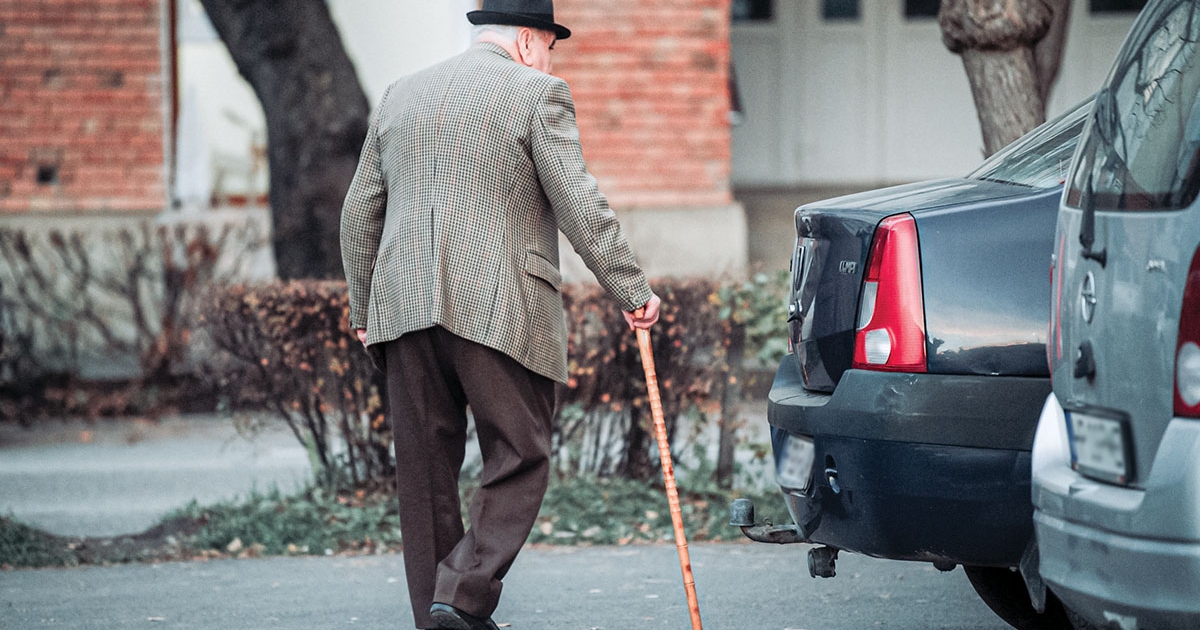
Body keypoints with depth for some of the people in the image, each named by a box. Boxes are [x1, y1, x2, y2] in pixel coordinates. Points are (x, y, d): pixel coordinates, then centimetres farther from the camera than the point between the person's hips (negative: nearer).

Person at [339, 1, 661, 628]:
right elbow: (581, 209, -6)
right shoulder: (537, 94, 0)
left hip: (405, 308, 6)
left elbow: (359, 213, 19)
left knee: (425, 470, 9)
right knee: (519, 461, 1)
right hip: (498, 312, -6)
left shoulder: (400, 95, 18)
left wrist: (363, 309, 25)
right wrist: (632, 293, -2)